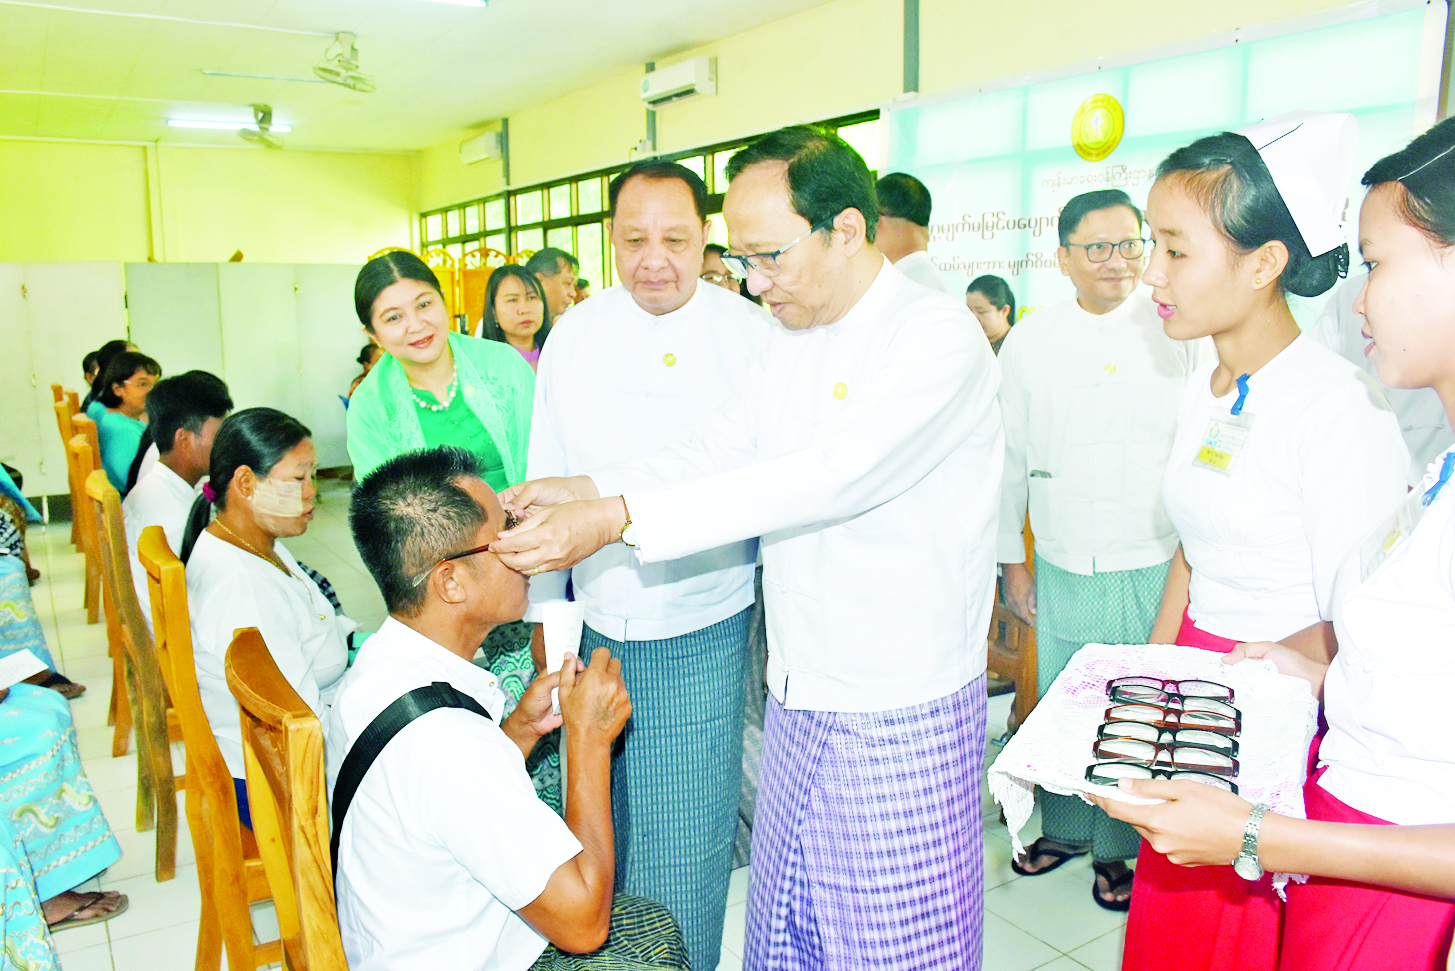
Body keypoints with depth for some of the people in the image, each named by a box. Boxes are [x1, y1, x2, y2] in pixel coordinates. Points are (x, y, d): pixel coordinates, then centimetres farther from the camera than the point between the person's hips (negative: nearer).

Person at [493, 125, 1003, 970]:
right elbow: (714, 453, 7)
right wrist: (585, 490, -9)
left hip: (901, 716, -7)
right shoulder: (793, 338, 10)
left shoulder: (939, 335, -18)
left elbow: (827, 476, -29)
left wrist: (619, 518, -32)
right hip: (800, 699, 7)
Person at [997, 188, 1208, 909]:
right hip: (1061, 570, 1)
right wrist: (1011, 560, 8)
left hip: (1155, 570, -1)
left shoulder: (1179, 335, -1)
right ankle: (1064, 828, 36)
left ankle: (1118, 847, 30)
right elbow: (1009, 457, 8)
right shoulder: (1026, 344, 3)